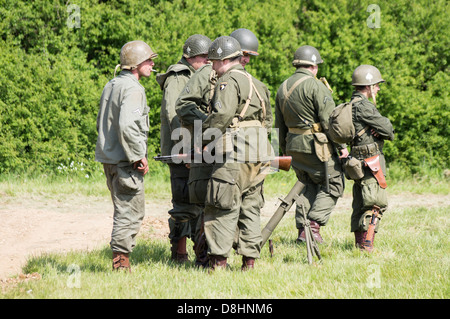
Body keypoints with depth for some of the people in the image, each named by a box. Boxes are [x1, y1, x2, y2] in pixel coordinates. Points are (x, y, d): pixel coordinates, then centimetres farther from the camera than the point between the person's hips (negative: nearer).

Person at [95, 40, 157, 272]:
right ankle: (121, 261, -4)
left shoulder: (111, 85, 15)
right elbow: (127, 125, -28)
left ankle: (120, 261, 18)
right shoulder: (133, 89, -16)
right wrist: (139, 155, -20)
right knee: (130, 212, -4)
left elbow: (101, 123, 22)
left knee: (124, 210, 16)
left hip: (109, 157, 10)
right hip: (125, 161, -10)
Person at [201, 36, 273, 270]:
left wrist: (208, 140, -11)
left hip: (234, 154, -8)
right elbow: (267, 121, 25)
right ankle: (250, 259, 12)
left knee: (224, 207, -5)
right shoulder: (257, 84, 20)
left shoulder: (228, 81, -8)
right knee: (250, 207, 12)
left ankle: (219, 259, -7)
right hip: (259, 154, 8)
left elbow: (222, 115, -21)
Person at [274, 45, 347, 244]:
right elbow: (329, 119, -16)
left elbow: (279, 124, 17)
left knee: (307, 187, 17)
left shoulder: (283, 88, 11)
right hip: (317, 146, -7)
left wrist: (285, 150, 25)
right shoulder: (315, 86, -13)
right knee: (333, 185, 4)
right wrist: (341, 145, -10)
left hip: (294, 145, 7)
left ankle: (302, 230, 11)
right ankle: (314, 226, -8)